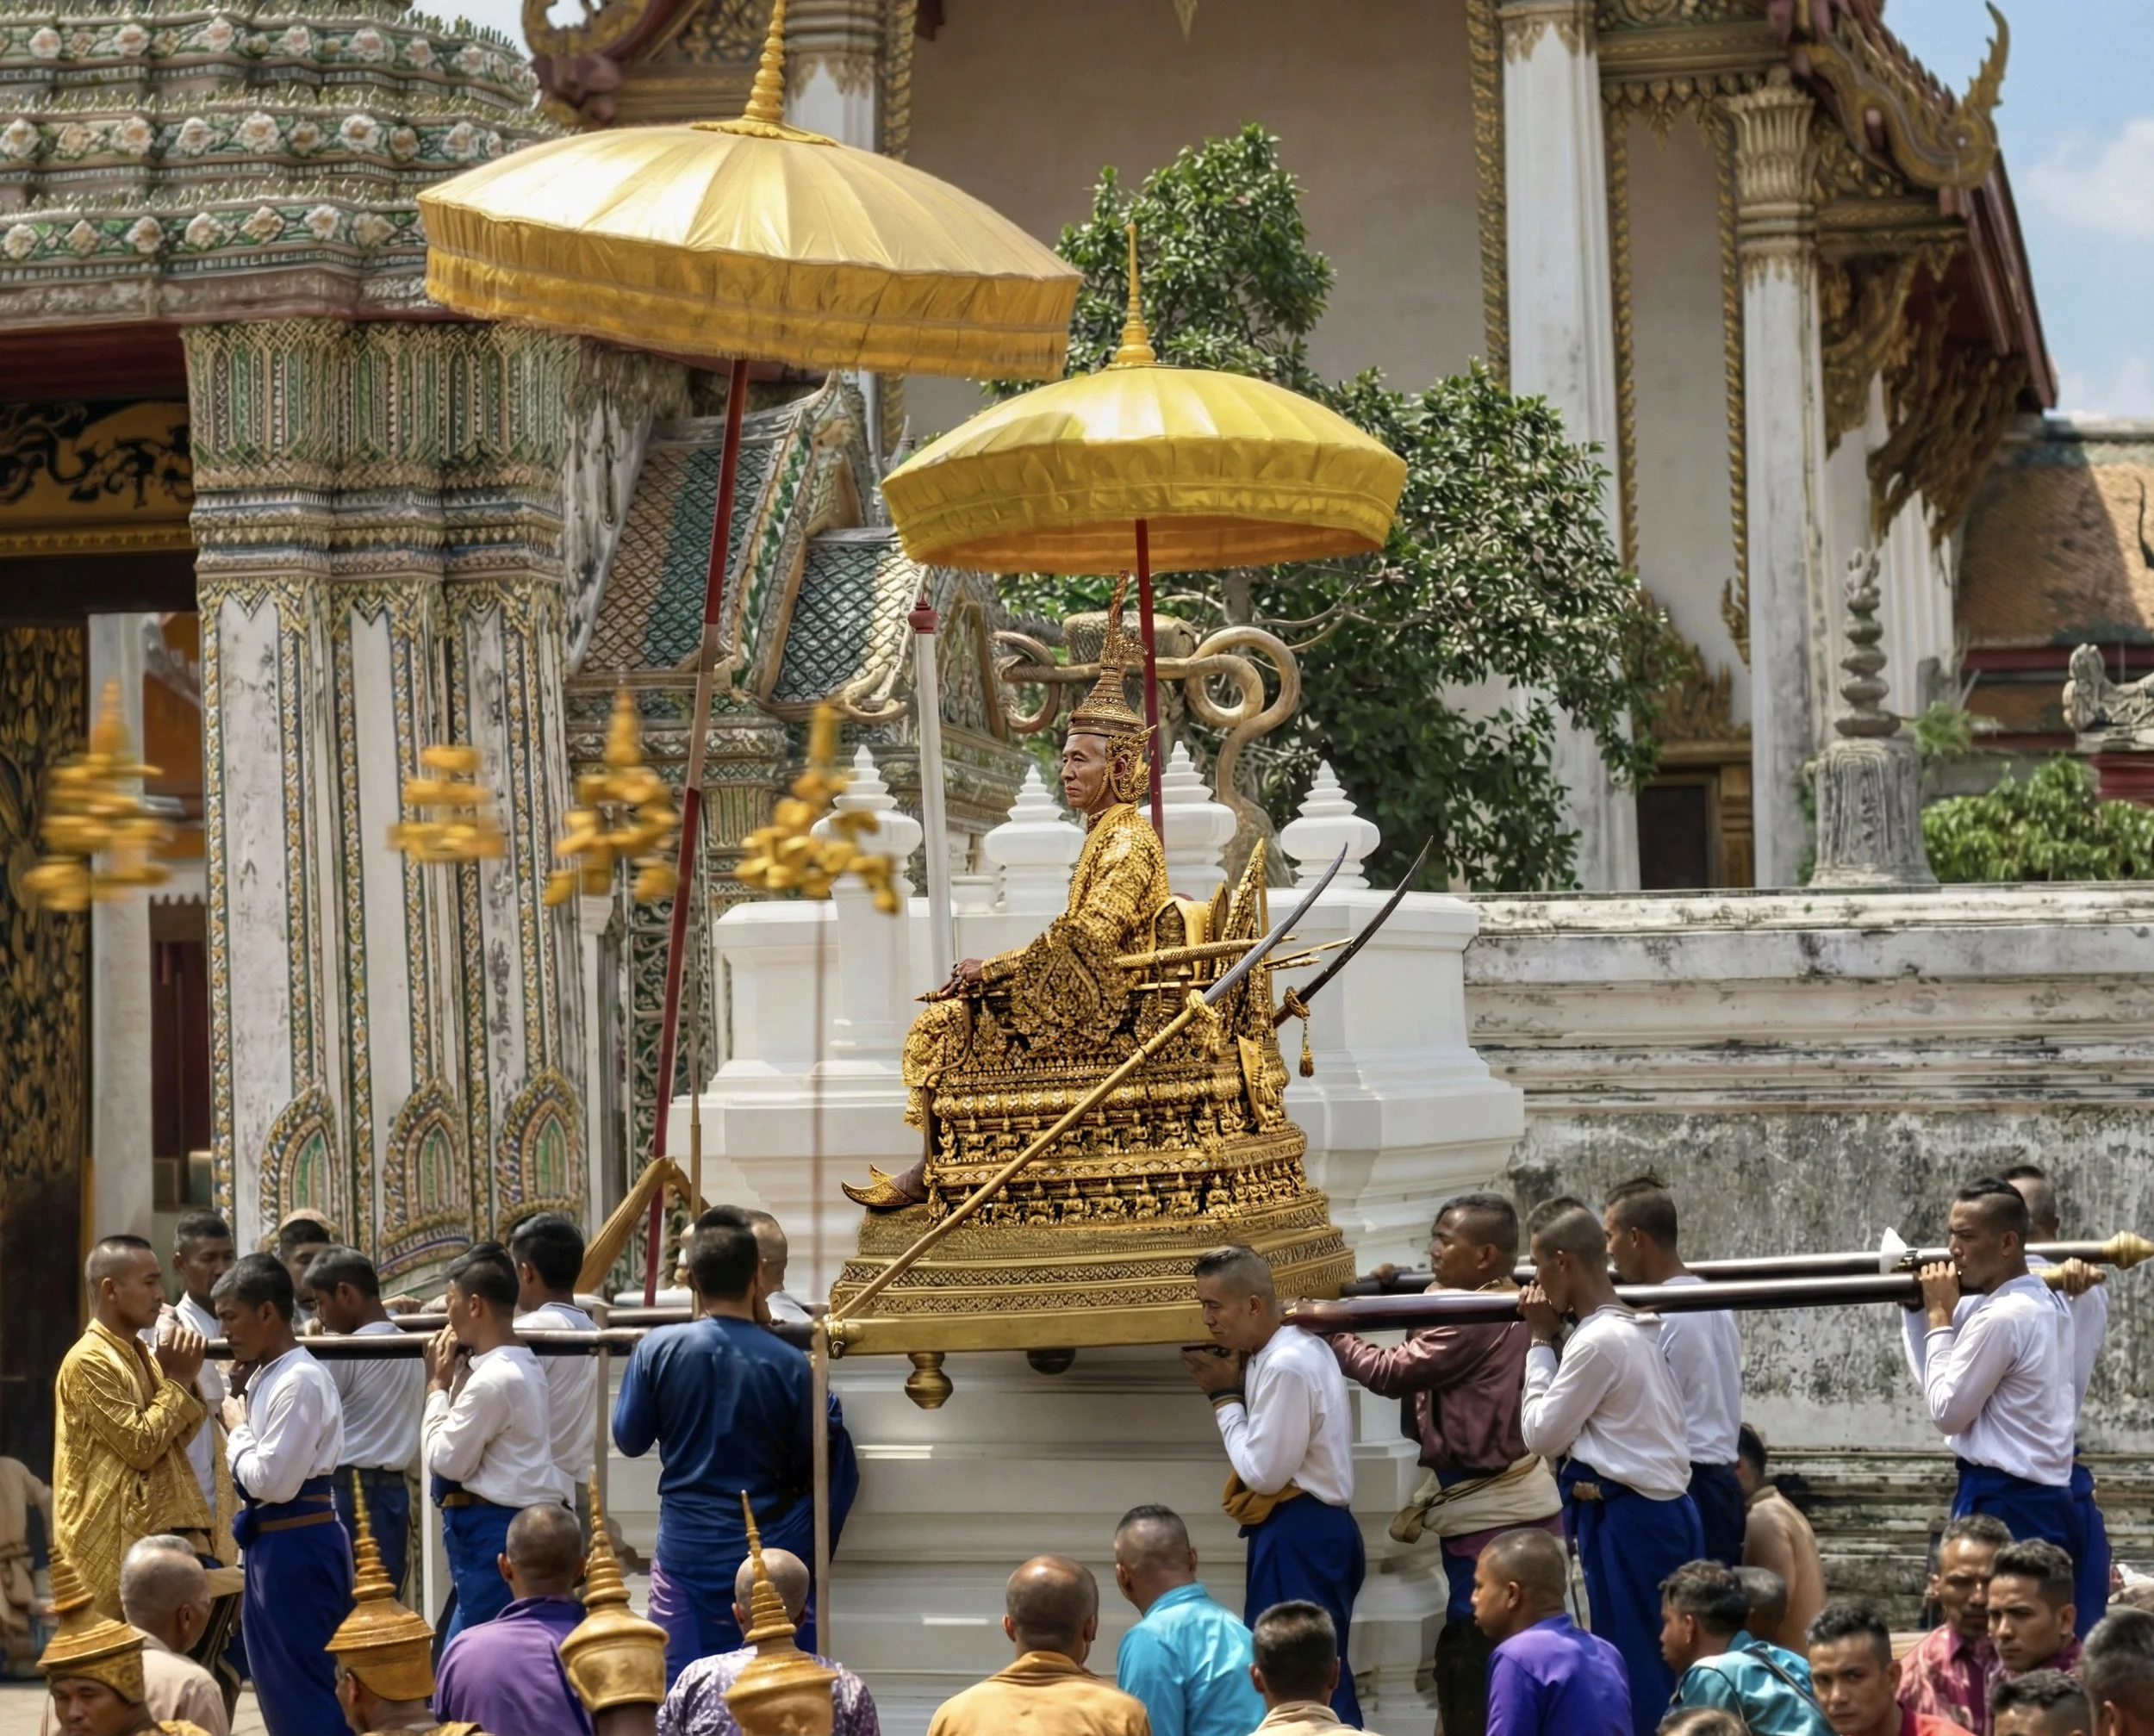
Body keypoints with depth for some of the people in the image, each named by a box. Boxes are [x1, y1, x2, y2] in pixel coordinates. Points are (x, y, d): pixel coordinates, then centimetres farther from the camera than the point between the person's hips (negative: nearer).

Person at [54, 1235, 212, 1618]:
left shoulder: (140, 1353, 15)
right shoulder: (88, 1361, -14)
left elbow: (178, 1437, 15)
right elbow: (141, 1446, -18)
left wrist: (184, 1379, 0)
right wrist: (177, 1380, -8)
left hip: (166, 1525, 9)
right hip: (119, 1537, -9)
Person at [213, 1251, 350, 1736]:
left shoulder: (301, 1382, -16)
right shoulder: (262, 1378, 12)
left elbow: (272, 1481, -20)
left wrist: (237, 1430, -8)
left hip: (298, 1547, -10)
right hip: (270, 1545, 10)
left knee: (304, 1696, -7)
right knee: (281, 1694, 15)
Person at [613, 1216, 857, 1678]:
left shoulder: (658, 1350, -10)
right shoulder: (788, 1365, -11)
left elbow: (629, 1439, 2)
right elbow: (807, 1461, 0)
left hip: (686, 1551, 0)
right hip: (768, 1549, 0)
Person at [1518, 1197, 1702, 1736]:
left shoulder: (1597, 1342, -17)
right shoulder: (1636, 1329, 13)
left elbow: (1542, 1434, -8)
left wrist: (1540, 1342, -2)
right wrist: (1554, 1338, 9)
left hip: (1629, 1520, -10)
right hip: (1664, 1510, 10)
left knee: (1635, 1670, -5)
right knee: (1662, 1667, 11)